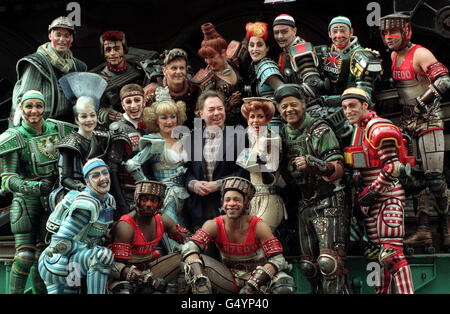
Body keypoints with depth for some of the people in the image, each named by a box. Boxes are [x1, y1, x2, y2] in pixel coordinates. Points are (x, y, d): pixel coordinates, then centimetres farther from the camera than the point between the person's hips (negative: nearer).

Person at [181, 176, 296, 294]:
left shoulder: (258, 226, -14)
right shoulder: (214, 225, -10)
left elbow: (277, 259, -22)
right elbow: (189, 248, -23)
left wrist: (252, 285, -36)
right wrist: (200, 281, -41)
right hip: (229, 279, 2)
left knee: (285, 286, -33)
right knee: (195, 262, -23)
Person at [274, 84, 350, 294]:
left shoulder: (320, 131, -10)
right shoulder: (284, 135, 10)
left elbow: (338, 169, -18)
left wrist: (314, 164, -35)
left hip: (328, 203, -7)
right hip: (304, 204, 7)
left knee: (329, 262, -15)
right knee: (308, 265, 8)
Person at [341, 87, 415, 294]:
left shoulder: (379, 129, -12)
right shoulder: (358, 130, 16)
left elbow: (391, 169, -17)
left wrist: (370, 192, -15)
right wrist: (359, 189, 13)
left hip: (388, 196, -9)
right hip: (371, 200, 9)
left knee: (392, 253, -15)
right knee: (380, 254, 12)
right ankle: (382, 291, 19)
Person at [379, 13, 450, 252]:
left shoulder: (420, 54, -12)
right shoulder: (392, 57, 11)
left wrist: (420, 103, -21)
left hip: (428, 121, -7)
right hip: (407, 122, 7)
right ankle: (423, 229, 3)